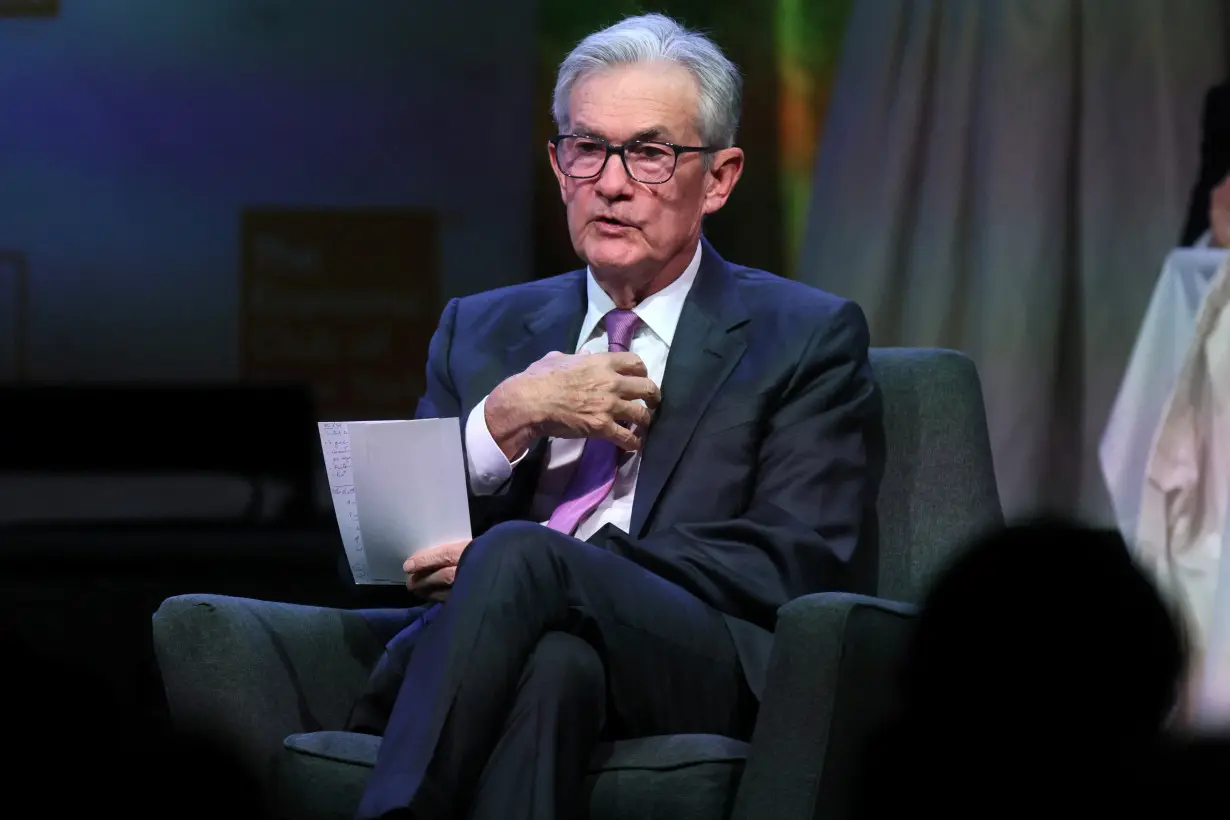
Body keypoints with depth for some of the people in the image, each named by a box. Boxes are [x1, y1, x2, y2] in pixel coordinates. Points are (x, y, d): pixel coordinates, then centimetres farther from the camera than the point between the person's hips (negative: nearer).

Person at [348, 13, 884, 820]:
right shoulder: (481, 331, 26)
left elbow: (799, 564, -2)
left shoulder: (807, 338, 13)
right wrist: (508, 418, -2)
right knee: (552, 665, -37)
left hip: (706, 676, -2)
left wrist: (514, 564, -10)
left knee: (515, 556, -34)